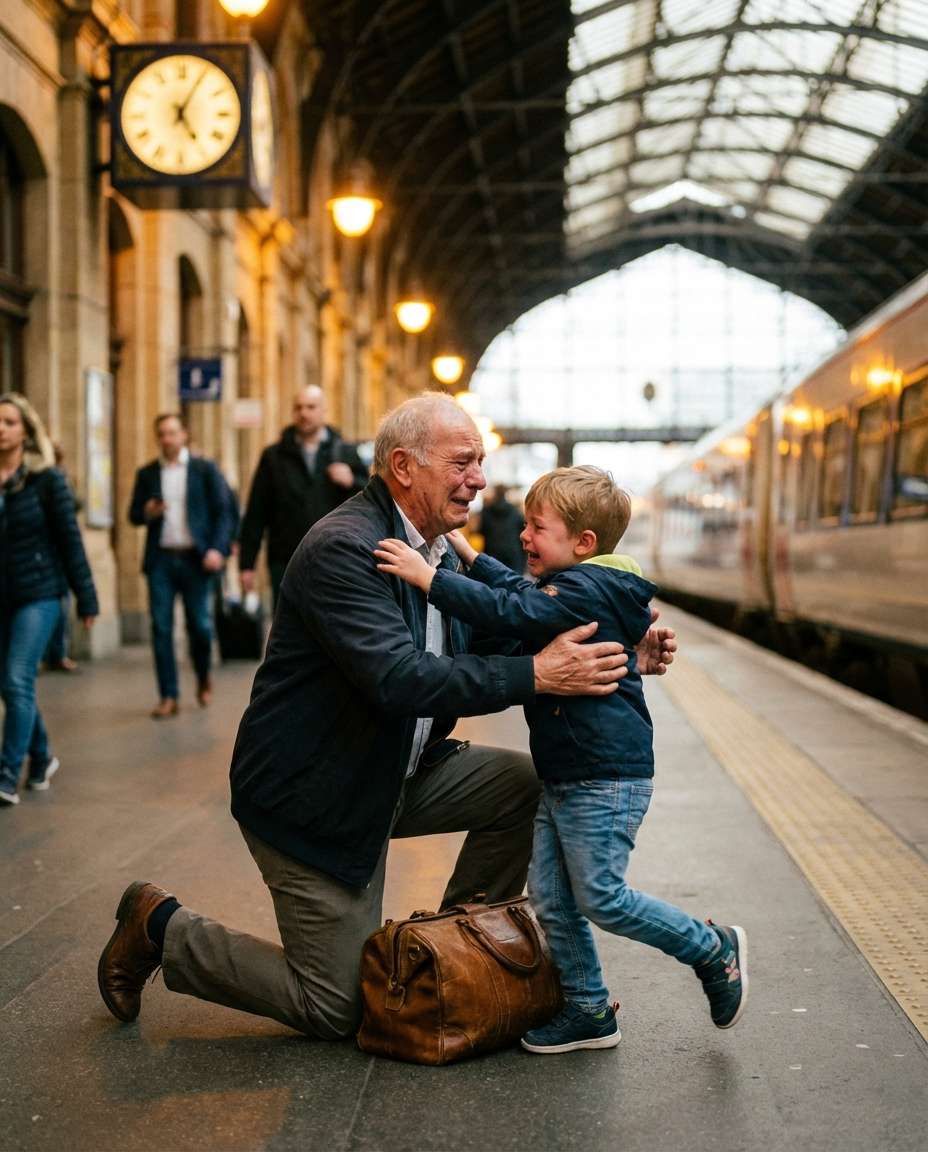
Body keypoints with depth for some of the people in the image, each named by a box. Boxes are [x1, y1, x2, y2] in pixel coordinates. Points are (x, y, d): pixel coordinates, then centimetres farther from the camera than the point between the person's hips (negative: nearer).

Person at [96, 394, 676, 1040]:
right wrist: (536, 675, -38)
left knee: (523, 783, -4)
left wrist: (615, 658, -7)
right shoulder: (344, 548, -25)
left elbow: (490, 651, 6)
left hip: (388, 779, 9)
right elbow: (400, 679, -36)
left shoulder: (439, 553, 4)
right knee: (337, 1010, 0)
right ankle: (162, 928, 16)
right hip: (309, 796, -9)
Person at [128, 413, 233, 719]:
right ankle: (168, 696, 3)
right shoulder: (147, 473, 10)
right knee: (161, 627, -3)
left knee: (199, 625, 0)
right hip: (161, 559, 2)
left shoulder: (205, 469, 3)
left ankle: (204, 679, 27)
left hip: (195, 558, -2)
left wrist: (218, 548, -13)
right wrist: (147, 513, -10)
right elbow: (134, 515, 13)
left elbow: (222, 511, 0)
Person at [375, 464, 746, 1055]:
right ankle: (588, 1011, 19)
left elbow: (510, 613, -31)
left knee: (601, 899, -4)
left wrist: (429, 577, -31)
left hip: (607, 777, -10)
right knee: (551, 898, 9)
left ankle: (714, 949, 13)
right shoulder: (575, 587, 14)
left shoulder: (586, 589, -18)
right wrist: (464, 550, 30)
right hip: (563, 777, 10)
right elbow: (516, 590, 33)